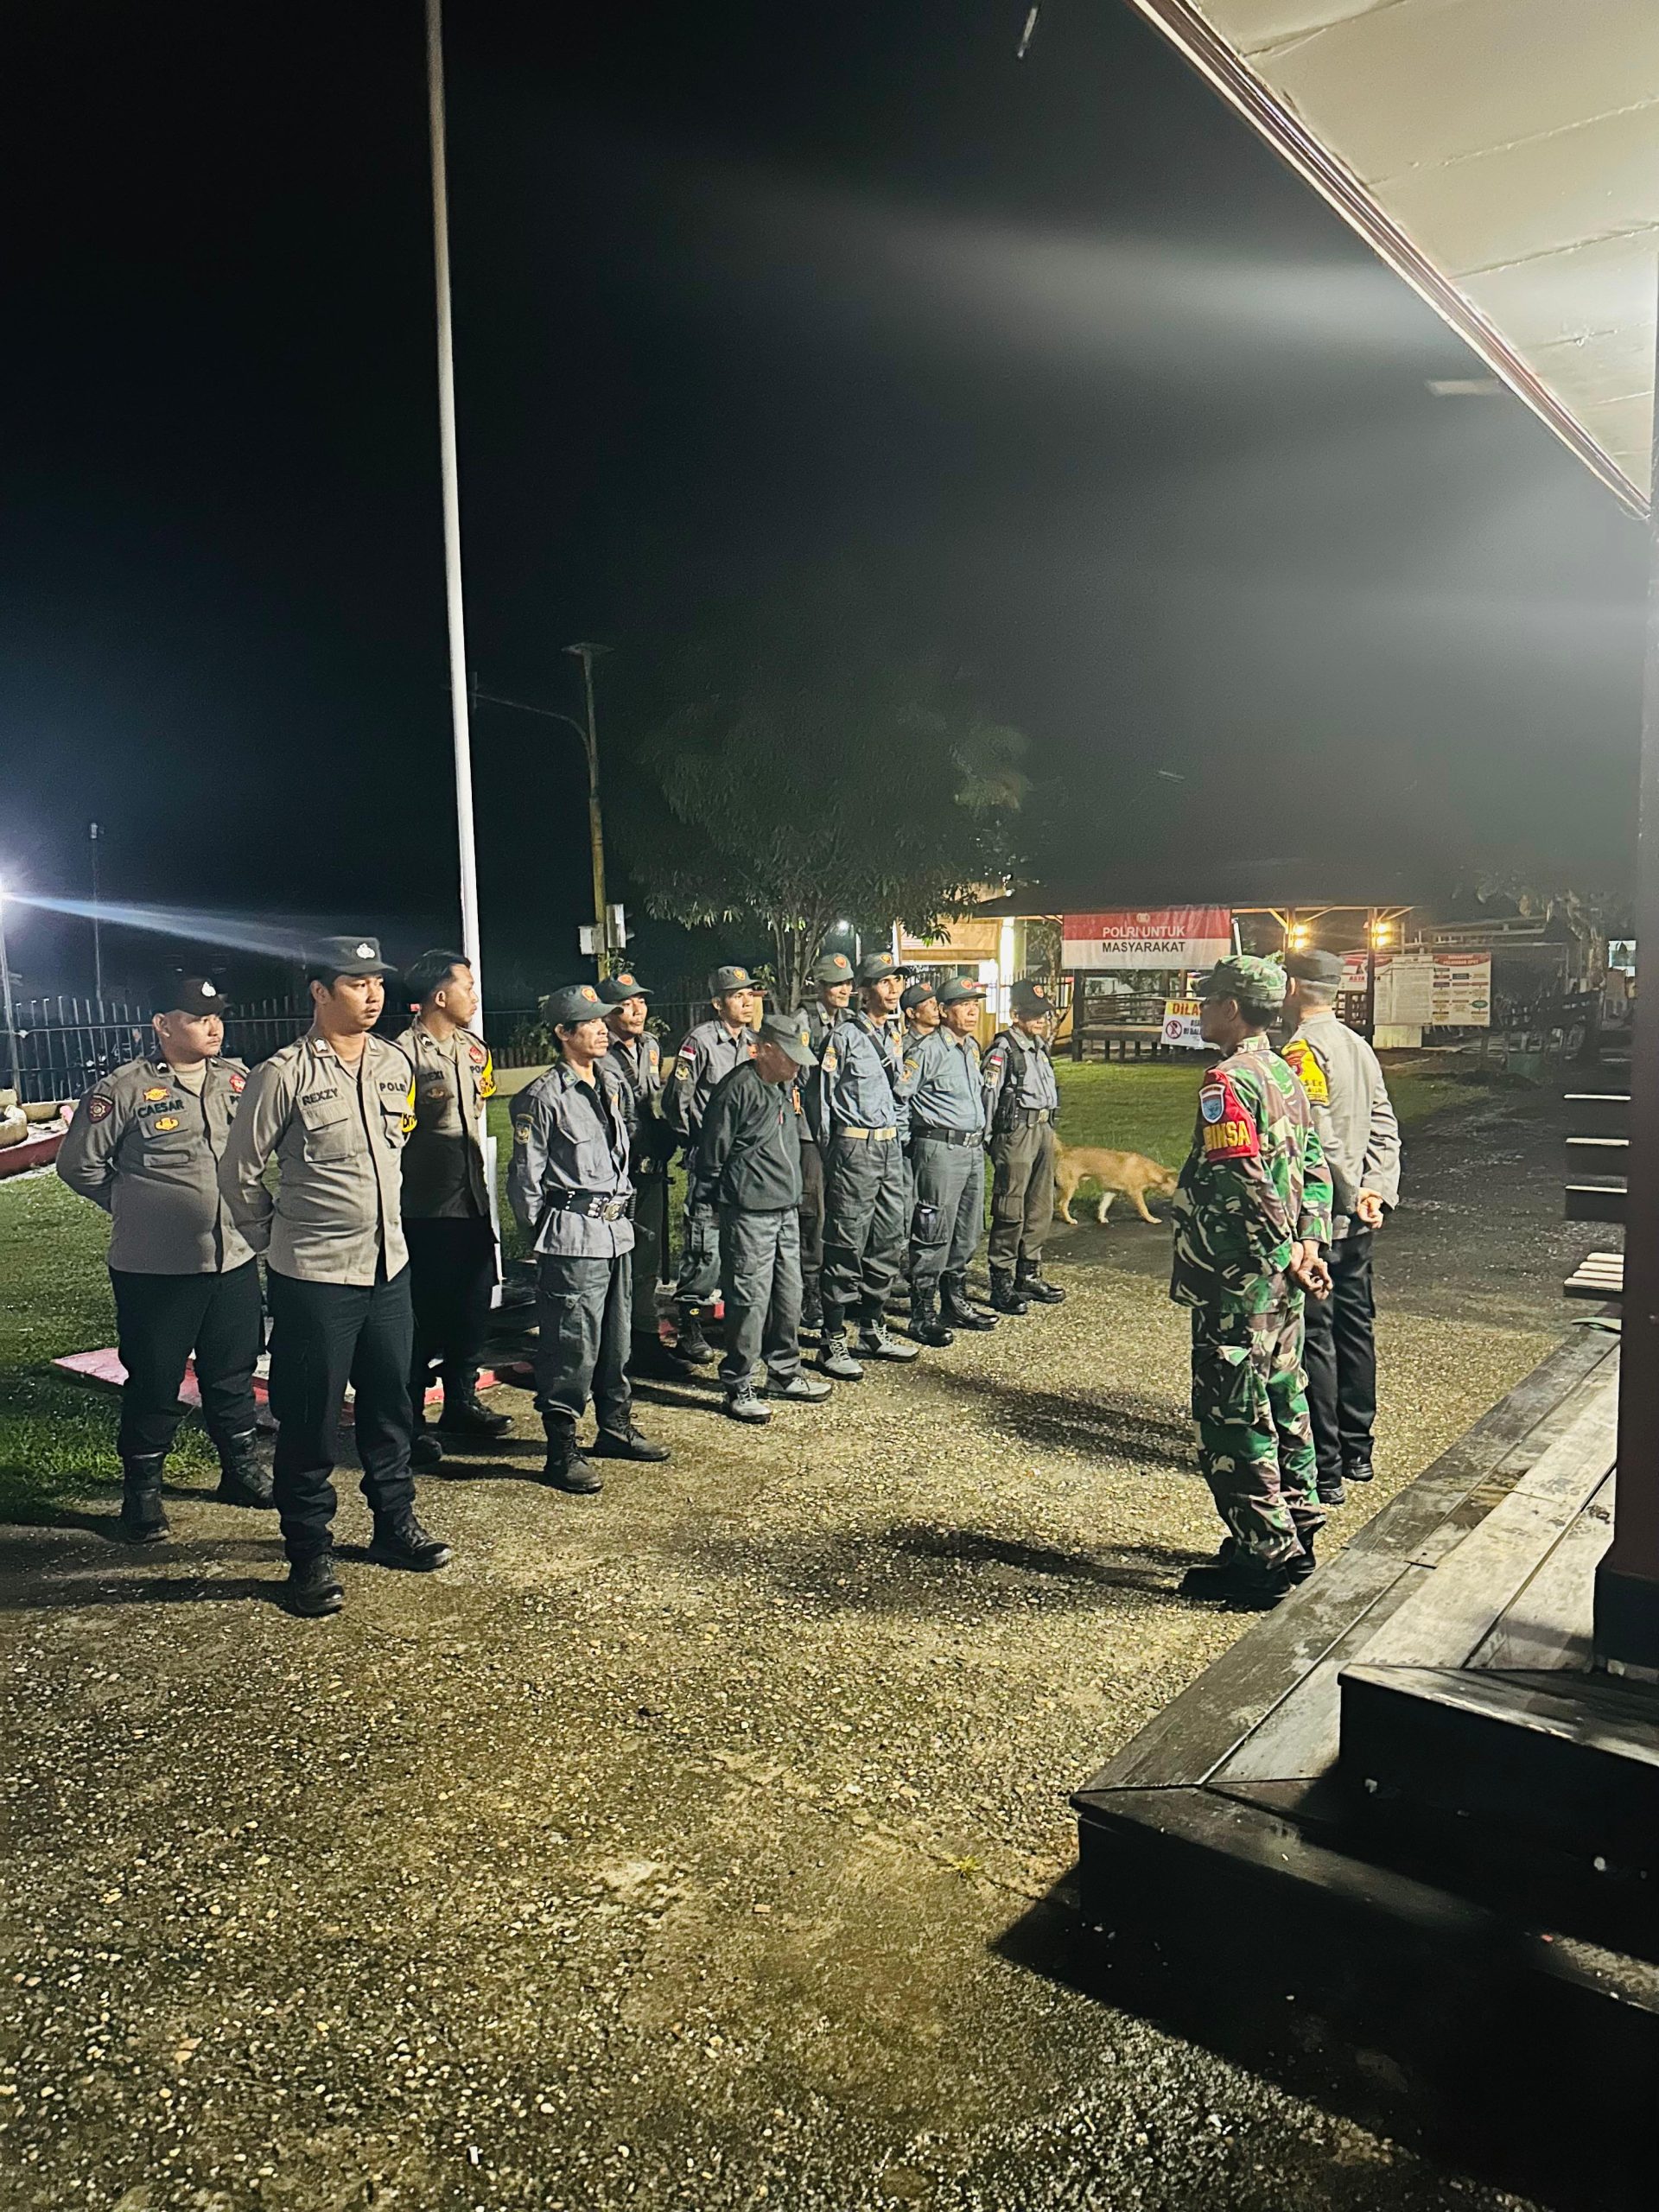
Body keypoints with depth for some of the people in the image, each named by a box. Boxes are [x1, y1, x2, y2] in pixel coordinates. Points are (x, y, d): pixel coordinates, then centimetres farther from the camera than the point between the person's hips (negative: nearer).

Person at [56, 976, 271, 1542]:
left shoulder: (238, 1079, 4)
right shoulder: (124, 1089, -11)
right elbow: (78, 1162, -2)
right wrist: (133, 1205, 3)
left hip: (235, 1258, 5)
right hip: (155, 1268, -5)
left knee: (234, 1373, 17)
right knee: (154, 1382, 6)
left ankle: (241, 1469, 33)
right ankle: (141, 1491, 22)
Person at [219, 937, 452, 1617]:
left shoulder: (394, 1064, 4)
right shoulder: (283, 1074, -13)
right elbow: (239, 1173, -5)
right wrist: (277, 1240, 3)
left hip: (388, 1266, 6)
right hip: (314, 1277, -5)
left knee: (390, 1406, 17)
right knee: (310, 1420, 4)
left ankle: (395, 1525, 33)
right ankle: (309, 1554, 18)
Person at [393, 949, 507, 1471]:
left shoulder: (473, 1047, 11)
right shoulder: (404, 1052, -15)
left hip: (472, 1198, 8)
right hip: (426, 1206, -8)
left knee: (474, 1302, 15)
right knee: (424, 1314, 0)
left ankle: (461, 1400, 32)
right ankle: (410, 1423, 13)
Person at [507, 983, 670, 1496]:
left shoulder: (608, 1089, 14)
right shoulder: (544, 1097, -11)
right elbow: (525, 1176, -9)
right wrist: (542, 1236, -4)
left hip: (617, 1231, 8)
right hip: (573, 1237, -8)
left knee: (616, 1338, 17)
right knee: (572, 1345, -4)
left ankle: (616, 1429, 32)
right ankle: (562, 1452, 6)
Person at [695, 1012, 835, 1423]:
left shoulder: (788, 1085, 11)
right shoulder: (737, 1089, -15)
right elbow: (712, 1153, -10)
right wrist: (723, 1199, -1)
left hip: (787, 1208, 8)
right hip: (749, 1214, -8)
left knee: (789, 1293, 14)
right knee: (749, 1298, -5)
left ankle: (784, 1372, 29)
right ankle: (738, 1387, 5)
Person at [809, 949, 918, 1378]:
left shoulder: (892, 1036, 15)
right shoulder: (844, 1036, -9)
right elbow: (820, 1096, -8)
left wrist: (899, 1141, 15)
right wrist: (830, 1153, -5)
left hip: (890, 1148, 8)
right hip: (855, 1147, -8)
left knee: (890, 1240, 12)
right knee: (846, 1245, -5)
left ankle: (874, 1330, 24)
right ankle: (833, 1342, 2)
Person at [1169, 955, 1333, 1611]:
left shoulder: (1228, 1081, -17)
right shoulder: (1286, 1076, 13)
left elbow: (1244, 1185, -24)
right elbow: (1313, 1168, 13)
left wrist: (1286, 1255, -15)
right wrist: (1309, 1246, 6)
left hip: (1237, 1279, -10)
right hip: (1279, 1280, 10)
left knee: (1232, 1413, -2)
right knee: (1281, 1399, 18)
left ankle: (1265, 1562, 4)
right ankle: (1295, 1533, 30)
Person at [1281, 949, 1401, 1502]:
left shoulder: (1302, 1050, -16)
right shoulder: (1360, 1047, 11)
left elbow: (1321, 1139, -23)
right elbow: (1384, 1129, 9)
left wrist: (1353, 1196, -12)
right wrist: (1378, 1190, 1)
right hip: (1356, 1224, 9)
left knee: (1315, 1341, -3)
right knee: (1354, 1330, 17)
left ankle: (1323, 1471, 3)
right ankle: (1356, 1452, 28)